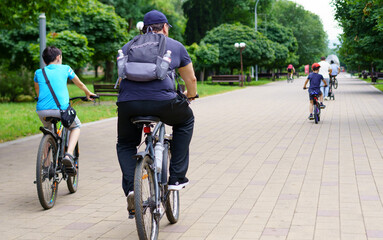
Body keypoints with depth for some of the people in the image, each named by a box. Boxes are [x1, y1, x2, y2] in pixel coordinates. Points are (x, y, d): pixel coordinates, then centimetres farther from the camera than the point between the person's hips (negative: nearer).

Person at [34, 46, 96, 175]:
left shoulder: (38, 73, 19)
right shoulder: (65, 69, 14)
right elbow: (80, 84, 30)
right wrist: (88, 93, 49)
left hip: (42, 111, 3)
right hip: (60, 108, -2)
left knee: (48, 130, 33)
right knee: (76, 127, 26)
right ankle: (68, 155, 1)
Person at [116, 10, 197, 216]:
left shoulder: (128, 47, 26)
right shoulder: (175, 46, 21)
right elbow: (191, 80, 29)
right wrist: (190, 95, 50)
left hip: (127, 104, 2)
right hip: (162, 101, -2)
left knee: (125, 144, 28)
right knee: (185, 120, 30)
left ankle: (130, 188, 3)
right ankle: (177, 178, 25)